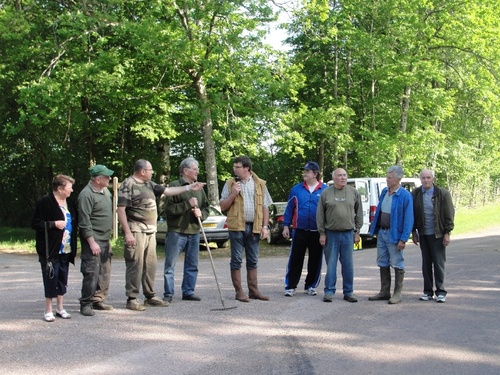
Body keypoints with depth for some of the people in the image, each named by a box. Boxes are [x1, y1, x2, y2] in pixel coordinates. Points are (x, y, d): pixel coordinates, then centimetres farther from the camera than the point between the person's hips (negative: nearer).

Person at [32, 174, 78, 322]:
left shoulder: (70, 203, 13)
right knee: (51, 279, -3)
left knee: (63, 280, 12)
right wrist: (54, 224, -20)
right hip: (50, 250, -7)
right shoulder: (45, 202, -11)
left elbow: (75, 222, 27)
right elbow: (35, 224, -13)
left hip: (66, 250, 7)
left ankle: (60, 308, 22)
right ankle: (48, 310, 7)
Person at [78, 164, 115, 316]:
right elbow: (84, 222, -18)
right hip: (93, 241, -9)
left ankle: (98, 300, 22)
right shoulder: (87, 195, -16)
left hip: (105, 240, 9)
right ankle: (86, 304, -2)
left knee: (104, 272, 12)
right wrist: (92, 242, -21)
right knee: (92, 273, -9)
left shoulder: (105, 191, 12)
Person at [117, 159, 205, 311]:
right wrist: (127, 233, -19)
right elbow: (121, 209, -14)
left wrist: (189, 187, 18)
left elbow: (167, 191, 22)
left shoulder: (149, 184, 17)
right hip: (136, 231, -8)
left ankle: (150, 296, 21)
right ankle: (132, 299, 0)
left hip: (150, 231, 9)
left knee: (150, 265, 12)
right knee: (135, 266, -6)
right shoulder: (128, 184, -9)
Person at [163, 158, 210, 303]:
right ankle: (168, 294, 4)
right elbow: (169, 209, -14)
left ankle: (188, 291, 19)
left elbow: (206, 208, 19)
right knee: (170, 265, -1)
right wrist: (188, 204, -17)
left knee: (192, 265, 10)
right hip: (176, 232, -6)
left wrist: (201, 213, -3)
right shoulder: (175, 186, -6)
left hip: (194, 232, 6)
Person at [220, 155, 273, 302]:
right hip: (236, 226, -2)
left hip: (254, 227, 2)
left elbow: (265, 206, 8)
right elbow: (222, 206, 3)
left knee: (253, 261, 9)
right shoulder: (230, 184, 4)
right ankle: (239, 291, 5)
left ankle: (253, 291, 15)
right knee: (236, 260, 0)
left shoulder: (260, 184, 7)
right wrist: (233, 194, -12)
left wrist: (265, 226, 0)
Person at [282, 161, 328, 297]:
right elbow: (289, 208, 6)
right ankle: (290, 286, 8)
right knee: (295, 259, 2)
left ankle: (311, 286, 22)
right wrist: (286, 226, 3)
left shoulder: (325, 190, -1)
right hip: (300, 231, 0)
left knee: (315, 260, 9)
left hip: (318, 232, 0)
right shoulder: (296, 189, 3)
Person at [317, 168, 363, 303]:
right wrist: (322, 233, -2)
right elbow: (320, 215, 2)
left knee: (348, 265, 6)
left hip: (348, 233, 1)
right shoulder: (326, 193, 2)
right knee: (331, 264, 2)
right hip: (331, 233, -1)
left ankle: (348, 292, 14)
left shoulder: (354, 193, 6)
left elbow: (359, 213, 8)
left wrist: (357, 231, 3)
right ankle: (329, 291, 9)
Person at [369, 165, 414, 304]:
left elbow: (408, 219, -15)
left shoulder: (405, 196, -14)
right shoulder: (384, 192, 7)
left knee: (397, 264, 3)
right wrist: (374, 229, 13)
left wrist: (403, 239, -18)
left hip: (394, 234, -7)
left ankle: (397, 294, 11)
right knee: (383, 264, 13)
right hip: (381, 233, 7)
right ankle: (384, 292, 22)